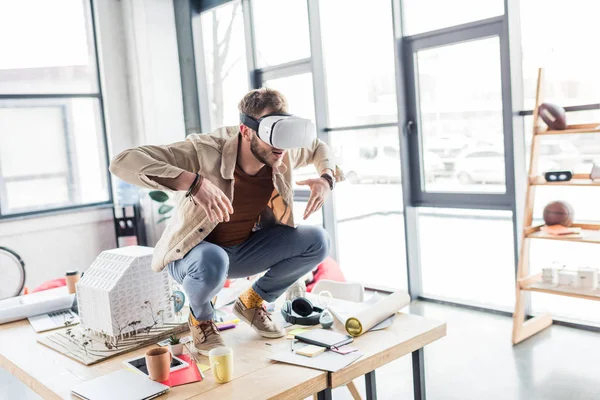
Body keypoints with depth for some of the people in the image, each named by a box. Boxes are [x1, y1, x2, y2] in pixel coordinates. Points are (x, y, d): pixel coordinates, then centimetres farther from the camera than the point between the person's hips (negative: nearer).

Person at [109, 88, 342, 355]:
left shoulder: (283, 155, -14)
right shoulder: (205, 152, -31)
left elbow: (318, 147, 11)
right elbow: (123, 162, -40)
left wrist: (327, 178, -12)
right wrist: (193, 182, -51)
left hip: (244, 250, 5)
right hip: (195, 253, -5)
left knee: (317, 241, -12)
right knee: (213, 262, -41)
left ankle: (251, 302, 9)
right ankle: (200, 318, -4)